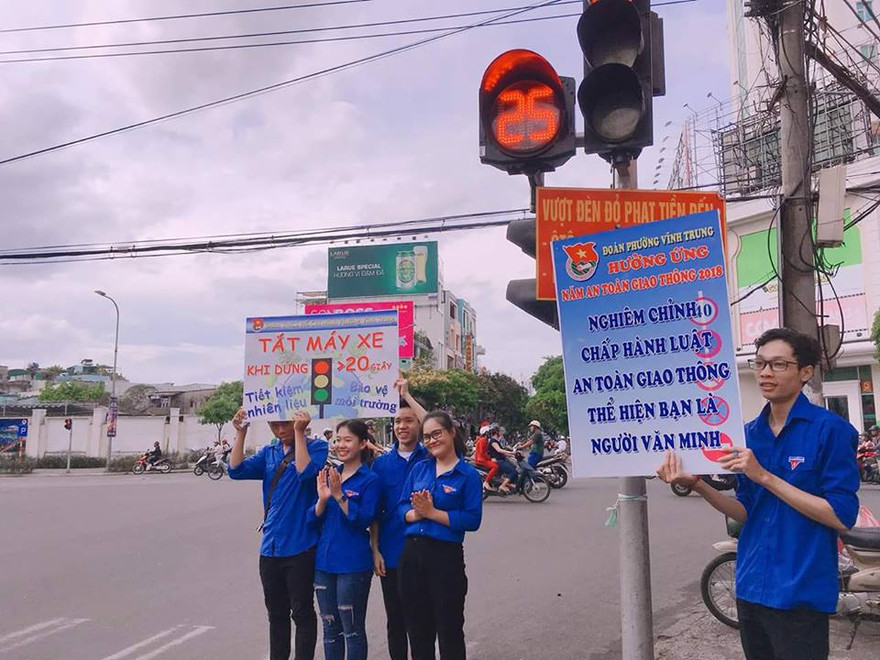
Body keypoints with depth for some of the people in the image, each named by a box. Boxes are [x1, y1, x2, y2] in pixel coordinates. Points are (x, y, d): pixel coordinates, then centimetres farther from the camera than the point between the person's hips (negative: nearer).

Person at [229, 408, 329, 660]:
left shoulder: (316, 447, -6)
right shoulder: (268, 453, 9)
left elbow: (305, 472, -24)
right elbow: (237, 470, -2)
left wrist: (299, 433, -23)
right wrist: (240, 433, -8)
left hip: (301, 546, -5)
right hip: (270, 547, 6)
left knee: (302, 612, 5)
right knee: (276, 612, 18)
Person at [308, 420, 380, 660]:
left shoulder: (370, 480, -9)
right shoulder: (329, 475, 7)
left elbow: (364, 520, -18)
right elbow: (314, 520, 4)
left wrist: (339, 495, -25)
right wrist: (322, 498, -15)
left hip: (354, 565, -5)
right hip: (324, 561, 6)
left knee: (353, 630, 7)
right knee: (330, 628, 17)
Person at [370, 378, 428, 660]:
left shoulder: (430, 458, -2)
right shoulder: (381, 463, 4)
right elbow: (375, 512, 6)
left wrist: (408, 396, -20)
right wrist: (375, 549, -1)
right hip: (391, 554, 2)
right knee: (395, 620, 13)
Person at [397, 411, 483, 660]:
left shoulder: (468, 475, -7)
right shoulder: (419, 468, 8)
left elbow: (472, 520, -15)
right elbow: (402, 507, 6)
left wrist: (432, 512, -17)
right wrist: (416, 513, -15)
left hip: (446, 556, -5)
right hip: (412, 553, 5)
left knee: (449, 630, 7)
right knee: (417, 629, 17)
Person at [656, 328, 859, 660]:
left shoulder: (830, 429, -12)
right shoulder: (750, 433, 5)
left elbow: (841, 517, -16)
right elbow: (747, 513, 6)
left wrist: (764, 476, -21)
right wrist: (697, 485, -11)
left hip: (801, 592, -6)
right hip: (751, 585, 6)